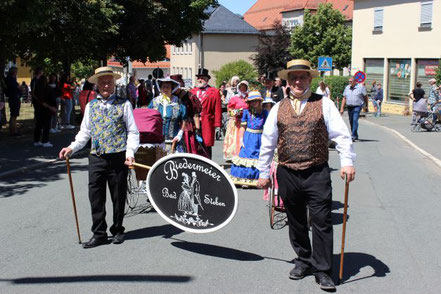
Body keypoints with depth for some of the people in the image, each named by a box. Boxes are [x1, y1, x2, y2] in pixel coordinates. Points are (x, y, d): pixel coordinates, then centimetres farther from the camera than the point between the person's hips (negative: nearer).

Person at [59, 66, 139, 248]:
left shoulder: (123, 104, 3)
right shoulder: (91, 106, 12)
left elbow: (132, 132, 1)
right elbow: (85, 132, 15)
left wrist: (130, 152, -12)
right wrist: (72, 148, 0)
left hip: (118, 158, -2)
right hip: (96, 158, 3)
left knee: (118, 197, 7)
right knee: (96, 197, 0)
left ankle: (117, 231, 22)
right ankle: (99, 234, 10)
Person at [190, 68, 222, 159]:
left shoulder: (214, 92, 4)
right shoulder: (192, 91, 16)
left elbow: (218, 110, -1)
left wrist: (217, 124, -8)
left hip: (207, 124, -3)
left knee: (206, 146, -1)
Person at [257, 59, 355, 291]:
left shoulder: (324, 104, 3)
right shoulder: (279, 108, 9)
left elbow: (341, 134, -1)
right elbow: (267, 142, 13)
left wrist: (347, 162, -13)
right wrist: (263, 173, 13)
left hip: (317, 173, -2)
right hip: (288, 174, 3)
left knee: (321, 222, -2)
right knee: (296, 222, 13)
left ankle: (322, 270, 8)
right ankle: (303, 260, 31)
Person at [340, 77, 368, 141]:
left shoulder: (360, 87, -3)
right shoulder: (347, 88, 10)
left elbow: (365, 97, 3)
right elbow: (344, 98, 12)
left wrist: (366, 106, 4)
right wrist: (342, 108, 6)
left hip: (357, 106, -5)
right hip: (349, 107, 5)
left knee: (355, 120, -17)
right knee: (351, 121, 9)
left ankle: (353, 136, -18)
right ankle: (355, 136, 23)